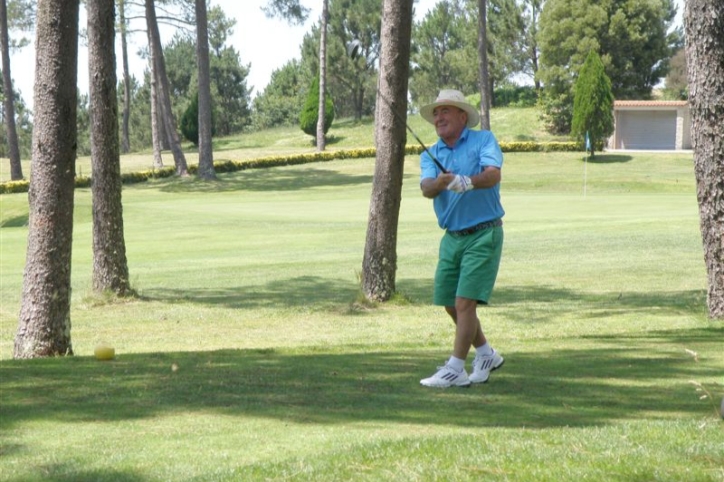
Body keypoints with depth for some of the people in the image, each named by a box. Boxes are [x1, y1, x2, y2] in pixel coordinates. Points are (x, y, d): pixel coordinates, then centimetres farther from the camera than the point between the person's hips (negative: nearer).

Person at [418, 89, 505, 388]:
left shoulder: (483, 140, -4)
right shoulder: (430, 156, 8)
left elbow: (493, 175, -22)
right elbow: (427, 189, -12)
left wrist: (468, 182, -41)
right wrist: (440, 183, -35)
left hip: (484, 234, -6)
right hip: (452, 237, 6)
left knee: (464, 302, -12)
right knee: (451, 305, 10)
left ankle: (455, 370, -9)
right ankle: (486, 355, 29)